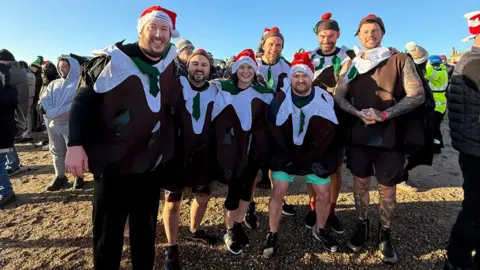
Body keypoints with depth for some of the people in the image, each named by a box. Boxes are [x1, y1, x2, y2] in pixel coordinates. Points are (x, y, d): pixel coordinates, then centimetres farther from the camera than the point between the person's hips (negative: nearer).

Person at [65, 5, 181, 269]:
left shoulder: (171, 63, 2)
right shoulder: (113, 59, -10)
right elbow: (83, 100, -8)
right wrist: (75, 144, -16)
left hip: (151, 165, 4)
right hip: (112, 163, -3)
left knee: (145, 231, 17)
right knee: (108, 233, 12)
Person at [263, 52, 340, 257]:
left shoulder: (325, 98, -10)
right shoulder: (280, 98, -14)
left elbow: (330, 130, 0)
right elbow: (273, 128, -5)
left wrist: (313, 154, -2)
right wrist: (289, 153, -5)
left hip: (316, 155, 2)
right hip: (285, 154, -1)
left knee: (324, 195, 6)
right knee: (278, 193, -5)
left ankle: (320, 230, 33)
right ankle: (273, 235, 15)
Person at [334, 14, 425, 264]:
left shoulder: (400, 60, -1)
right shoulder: (351, 64, 7)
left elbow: (417, 95, -6)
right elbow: (339, 97, 2)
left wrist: (384, 115, -18)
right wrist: (359, 113, -16)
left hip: (390, 136, -2)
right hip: (359, 135, 2)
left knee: (387, 187, 8)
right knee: (360, 182, 12)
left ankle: (385, 234, 27)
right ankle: (362, 226, 31)